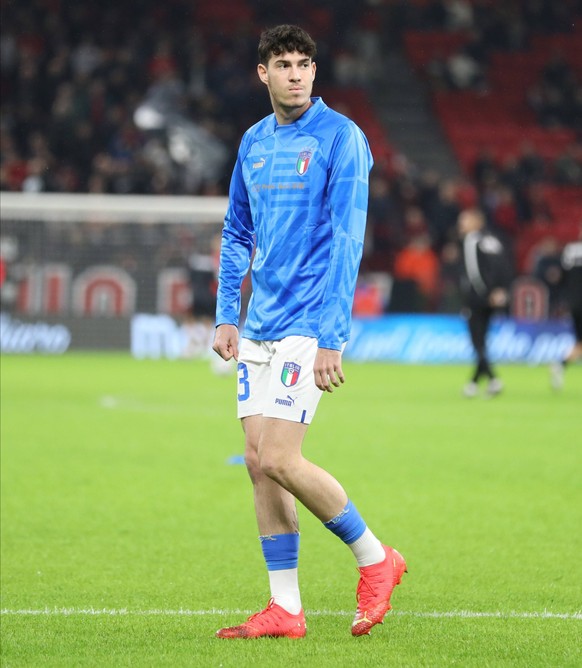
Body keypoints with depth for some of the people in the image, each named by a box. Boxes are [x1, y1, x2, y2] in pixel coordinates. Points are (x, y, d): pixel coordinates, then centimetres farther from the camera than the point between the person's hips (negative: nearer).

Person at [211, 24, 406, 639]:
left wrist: (330, 339, -18)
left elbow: (347, 241, -13)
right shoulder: (254, 143, 12)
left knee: (278, 460, -13)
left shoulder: (340, 137, -9)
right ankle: (284, 610, 9)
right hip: (260, 328, 7)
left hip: (309, 323, -7)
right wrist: (226, 316, 12)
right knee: (258, 461, 3)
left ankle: (375, 559, 5)